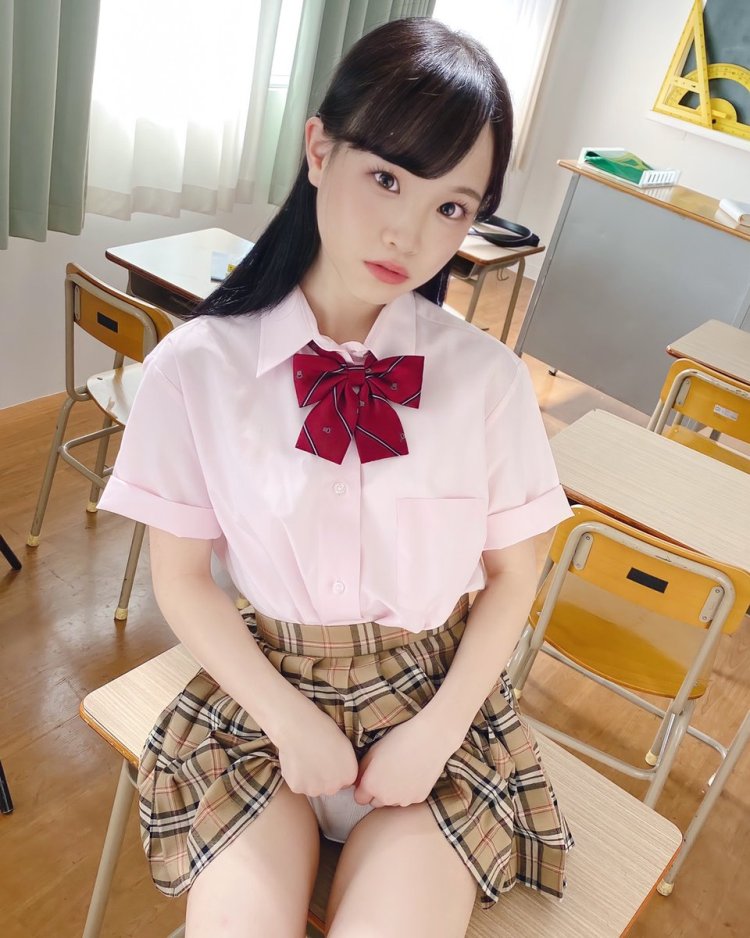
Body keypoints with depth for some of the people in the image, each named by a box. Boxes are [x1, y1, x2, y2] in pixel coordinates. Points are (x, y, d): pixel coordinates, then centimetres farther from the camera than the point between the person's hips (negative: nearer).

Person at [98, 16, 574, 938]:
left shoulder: (489, 377, -11)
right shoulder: (195, 367, -13)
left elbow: (511, 574, -1)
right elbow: (181, 577, -6)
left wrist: (438, 729, -9)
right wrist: (292, 722, -10)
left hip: (433, 700, 1)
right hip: (264, 691, 0)